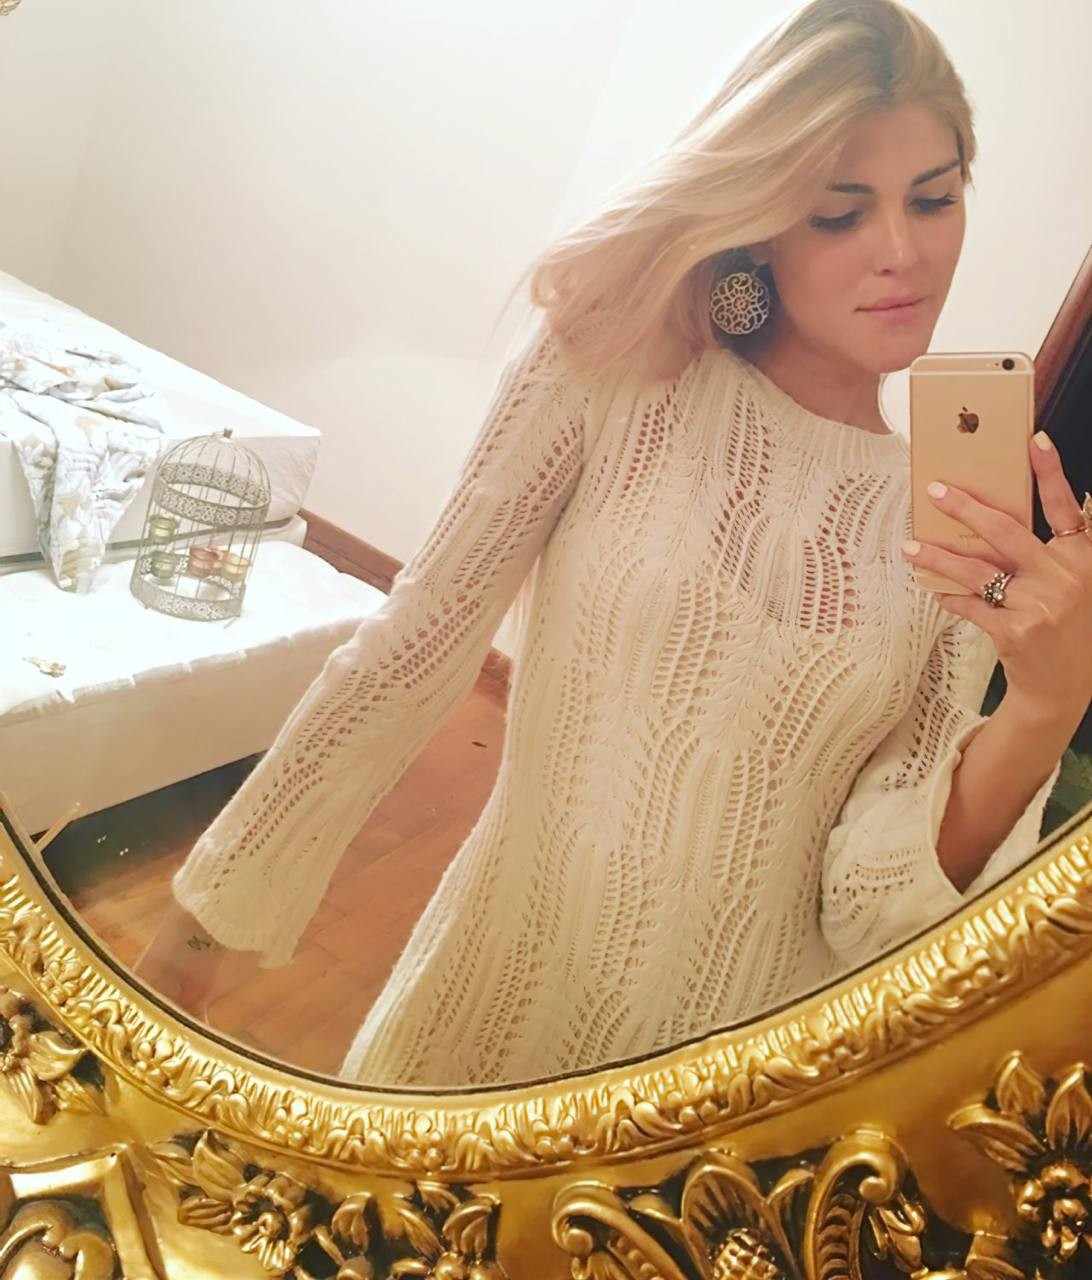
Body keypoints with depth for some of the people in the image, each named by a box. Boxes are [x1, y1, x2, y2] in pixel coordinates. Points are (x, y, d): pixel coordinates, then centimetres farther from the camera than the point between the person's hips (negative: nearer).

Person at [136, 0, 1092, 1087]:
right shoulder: (616, 367, -13)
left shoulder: (960, 518, -6)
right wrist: (214, 896, -5)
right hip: (504, 971, 0)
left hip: (731, 1034, 1)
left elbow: (878, 897, -10)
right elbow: (411, 651, -10)